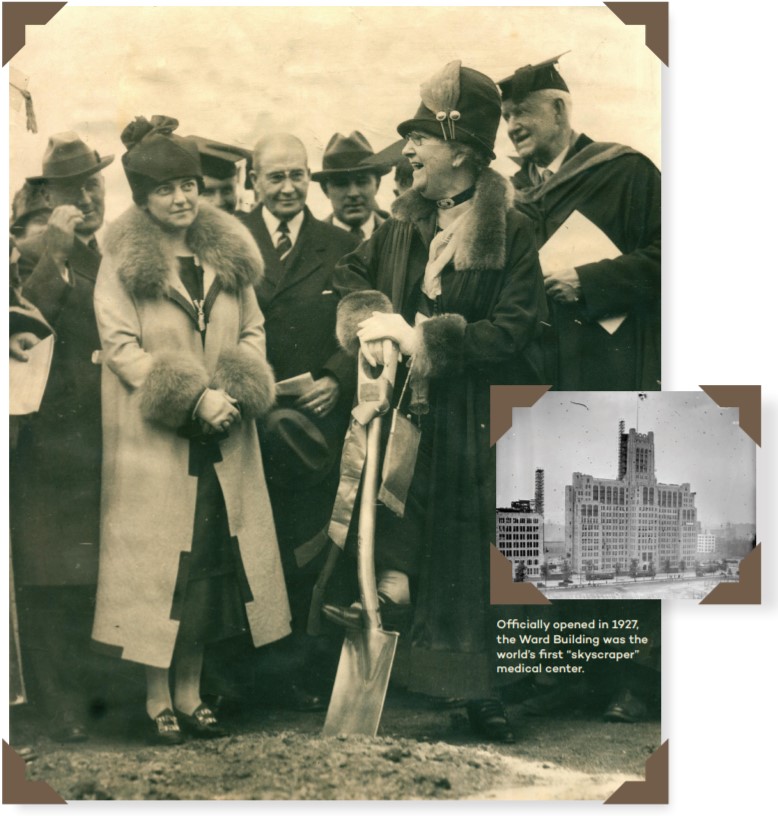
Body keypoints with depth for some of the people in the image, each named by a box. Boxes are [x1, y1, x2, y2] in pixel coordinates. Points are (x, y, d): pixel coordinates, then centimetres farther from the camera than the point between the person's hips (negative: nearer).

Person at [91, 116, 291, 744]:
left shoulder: (230, 255, 10)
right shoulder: (122, 264, -1)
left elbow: (254, 332, 11)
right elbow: (122, 347, -8)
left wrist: (235, 394, -8)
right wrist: (193, 398, -17)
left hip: (222, 441, 4)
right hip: (152, 439, -4)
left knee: (211, 562, 6)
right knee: (159, 562, -1)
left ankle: (190, 693, 18)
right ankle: (159, 700, 10)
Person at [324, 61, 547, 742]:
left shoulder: (511, 234, -10)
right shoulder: (406, 223, 8)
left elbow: (514, 330, -16)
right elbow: (353, 272, 21)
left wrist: (426, 338, -18)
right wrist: (368, 317, -1)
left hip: (476, 423, -4)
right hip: (406, 407, 4)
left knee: (471, 552, 5)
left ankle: (478, 688, 18)